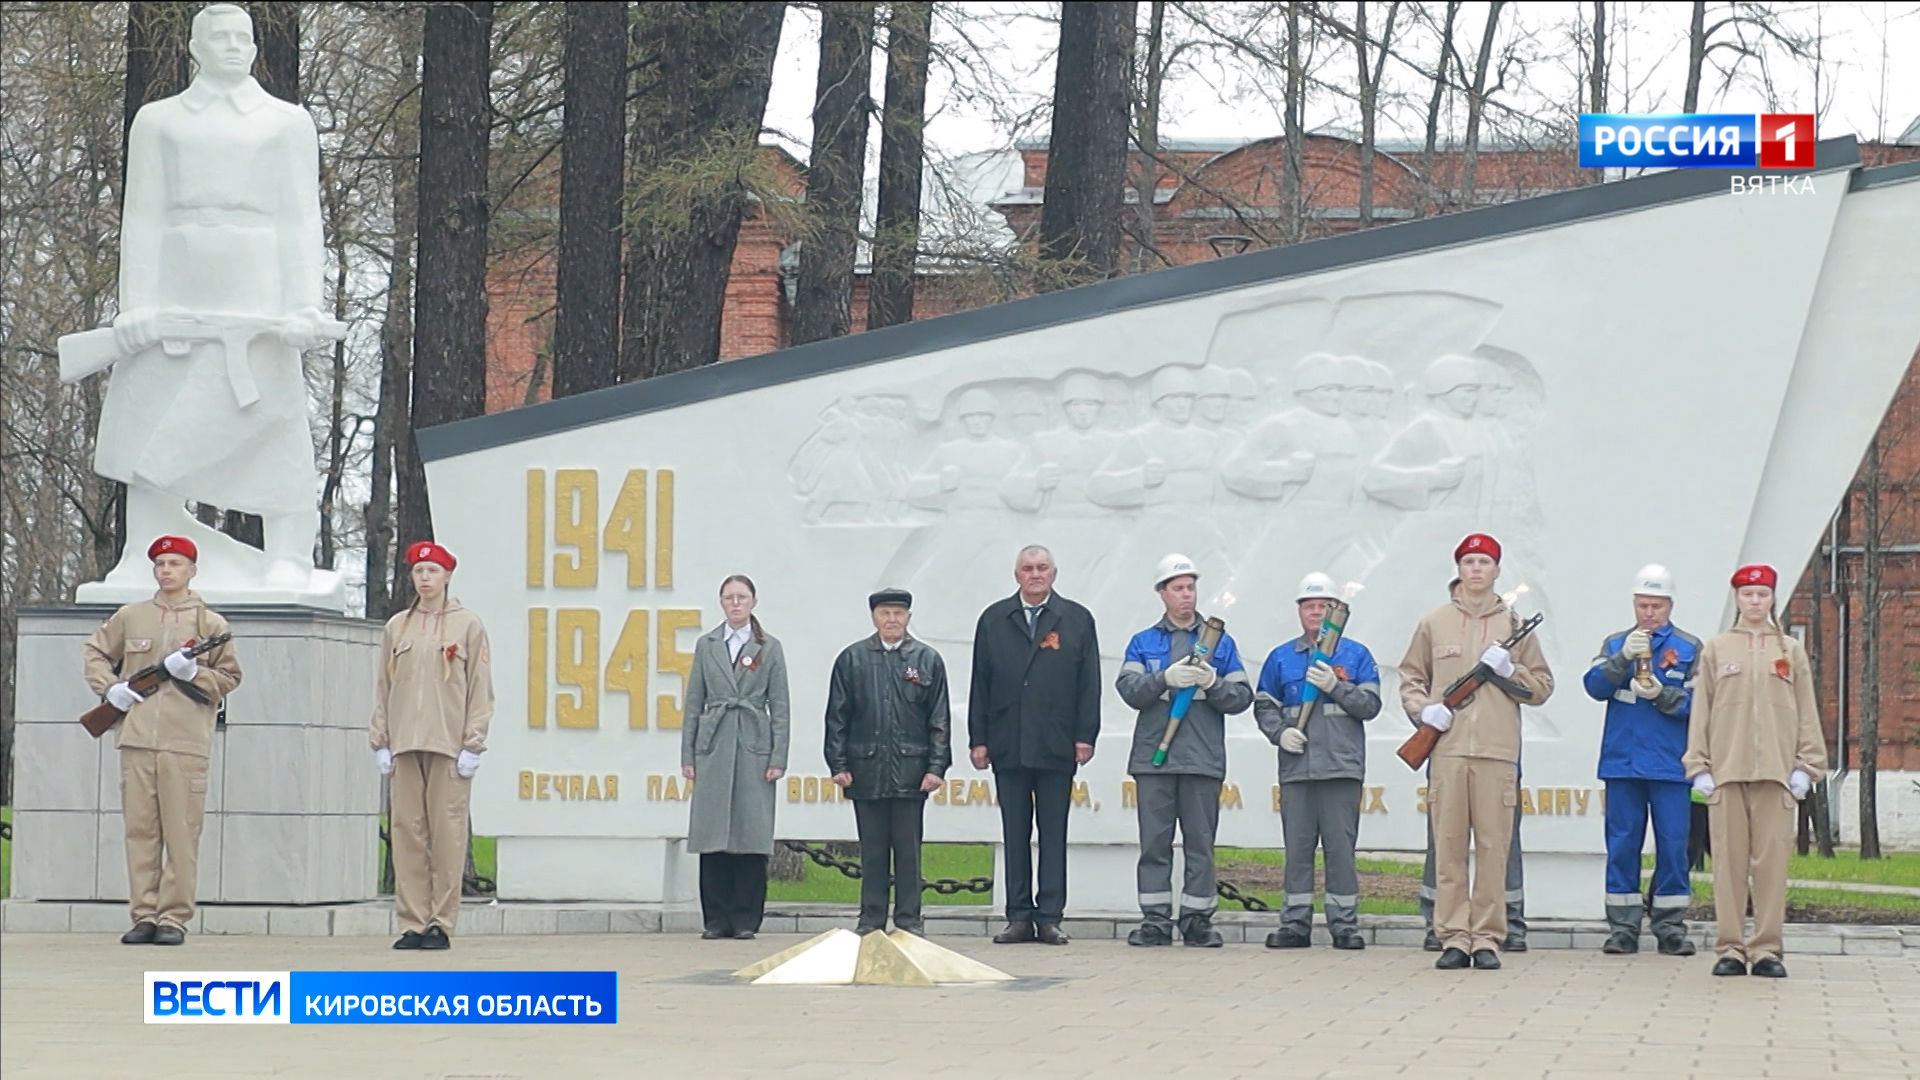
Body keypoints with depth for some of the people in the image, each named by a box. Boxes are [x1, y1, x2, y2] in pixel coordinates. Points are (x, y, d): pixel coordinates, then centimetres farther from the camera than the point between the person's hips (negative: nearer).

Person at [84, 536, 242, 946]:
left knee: (181, 832, -5)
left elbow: (230, 678, 9)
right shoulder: (130, 617, 13)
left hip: (186, 743, -2)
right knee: (140, 830, 2)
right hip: (136, 741, 2)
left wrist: (194, 673, -8)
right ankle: (144, 916, 7)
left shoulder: (210, 624, 7)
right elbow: (95, 652, 22)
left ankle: (174, 917, -1)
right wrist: (109, 686, 4)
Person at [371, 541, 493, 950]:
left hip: (449, 746, -3)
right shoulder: (397, 627, 14)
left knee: (446, 835, -5)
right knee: (407, 833, 0)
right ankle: (412, 923, 3)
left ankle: (441, 924, -1)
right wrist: (380, 742, 6)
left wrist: (473, 745, -5)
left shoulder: (467, 625, 5)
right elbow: (383, 689, 14)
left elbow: (481, 691, 3)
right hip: (404, 745, 3)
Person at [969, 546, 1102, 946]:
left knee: (1053, 834, 2)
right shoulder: (993, 620, 10)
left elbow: (1089, 684, 4)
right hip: (1007, 745, 1)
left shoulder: (1077, 620, 7)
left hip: (1056, 747, -1)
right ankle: (1019, 917, 6)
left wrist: (1085, 737, -4)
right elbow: (980, 684, 8)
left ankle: (1050, 918, 4)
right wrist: (978, 739, 2)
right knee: (1015, 834, 3)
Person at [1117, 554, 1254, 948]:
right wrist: (1166, 678, -19)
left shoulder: (1220, 643, 12)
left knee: (1201, 842, 1)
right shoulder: (1143, 643, 12)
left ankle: (1198, 918, 5)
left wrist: (1213, 683, -12)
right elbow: (1129, 689, -2)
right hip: (1154, 757, 0)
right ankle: (1155, 918, 2)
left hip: (1203, 759, 0)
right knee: (1154, 842, 0)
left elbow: (1242, 697, 7)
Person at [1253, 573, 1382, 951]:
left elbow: (1370, 705, 2)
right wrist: (1280, 732, -3)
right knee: (1297, 848, 2)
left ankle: (1344, 923, 1)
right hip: (1296, 766, 2)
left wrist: (1335, 686, -12)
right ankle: (1295, 923, 5)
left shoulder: (1356, 655, 8)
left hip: (1342, 766, -2)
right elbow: (1264, 707, 15)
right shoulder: (1281, 658, 13)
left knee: (1340, 847, -3)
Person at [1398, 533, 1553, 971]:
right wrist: (1422, 708, -2)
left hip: (1497, 753, 0)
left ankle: (1488, 939, 2)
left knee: (1494, 848, -3)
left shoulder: (1515, 625, 12)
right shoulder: (1434, 623, 12)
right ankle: (1453, 938, 3)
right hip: (1447, 749, 0)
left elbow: (1542, 687, 14)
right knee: (1448, 847, -2)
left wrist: (1509, 671, -4)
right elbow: (1410, 677, 17)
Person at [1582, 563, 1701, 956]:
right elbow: (1595, 686, -2)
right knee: (1622, 846, 3)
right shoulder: (1615, 644, 12)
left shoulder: (1690, 648, 6)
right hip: (1622, 762, 1)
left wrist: (1662, 695, -17)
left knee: (1673, 846, 0)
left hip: (1670, 764, -1)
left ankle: (1671, 927, 7)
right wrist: (1624, 657, -16)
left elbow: (1697, 702, -1)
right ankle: (1622, 928, 7)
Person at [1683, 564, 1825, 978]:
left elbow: (1807, 712, 11)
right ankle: (1730, 948, 2)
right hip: (1727, 770, 0)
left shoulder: (1791, 650, 12)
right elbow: (1700, 710, 8)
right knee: (1729, 862, -1)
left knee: (1771, 862, -2)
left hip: (1775, 772, 0)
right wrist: (1699, 766, 1)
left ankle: (1766, 948, 2)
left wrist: (1806, 766, 3)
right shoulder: (1716, 649, 11)